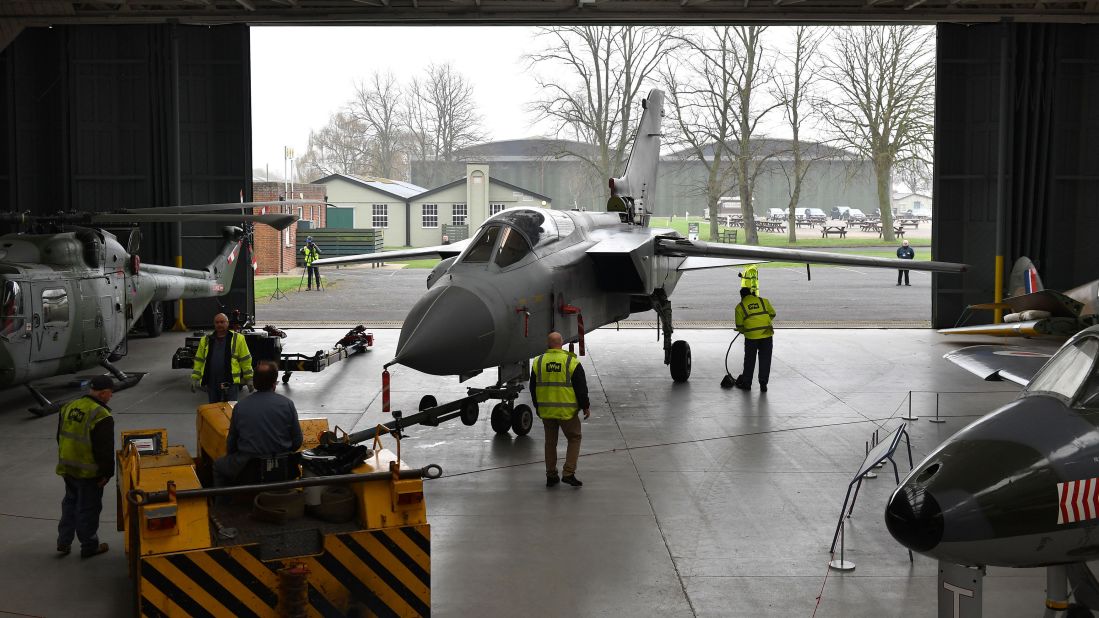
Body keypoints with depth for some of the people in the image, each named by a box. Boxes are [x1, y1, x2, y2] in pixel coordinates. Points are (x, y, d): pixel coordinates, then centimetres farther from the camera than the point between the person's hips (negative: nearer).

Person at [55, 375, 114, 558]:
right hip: (89, 473, -7)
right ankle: (89, 546, 18)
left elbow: (61, 438, 13)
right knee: (88, 509, 7)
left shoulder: (68, 407, 2)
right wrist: (107, 473, -9)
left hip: (67, 468, 7)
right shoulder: (101, 416, -22)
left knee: (70, 502, 23)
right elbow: (105, 450, -20)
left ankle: (64, 542, 27)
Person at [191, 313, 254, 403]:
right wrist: (194, 379, 7)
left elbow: (245, 360, 2)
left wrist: (249, 380, 0)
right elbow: (199, 361, 13)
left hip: (231, 382, -3)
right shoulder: (206, 340, 12)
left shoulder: (237, 339, 2)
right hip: (211, 382, 3)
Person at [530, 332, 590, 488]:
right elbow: (581, 388, -6)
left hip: (546, 411, 3)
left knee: (550, 442, 15)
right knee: (574, 439, 11)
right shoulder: (572, 362, -9)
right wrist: (586, 406, 5)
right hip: (567, 411, -3)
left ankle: (551, 476, 18)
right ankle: (569, 473, 1)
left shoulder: (538, 362, 0)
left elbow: (533, 388, 8)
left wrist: (538, 407, 21)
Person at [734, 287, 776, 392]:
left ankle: (746, 383, 22)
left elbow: (739, 325, 5)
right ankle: (763, 384, 10)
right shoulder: (764, 301, 11)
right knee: (765, 359, 9)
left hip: (751, 336, -1)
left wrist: (743, 331, 25)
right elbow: (772, 314, 12)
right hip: (767, 334, 1)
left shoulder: (740, 306, 5)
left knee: (749, 360, 13)